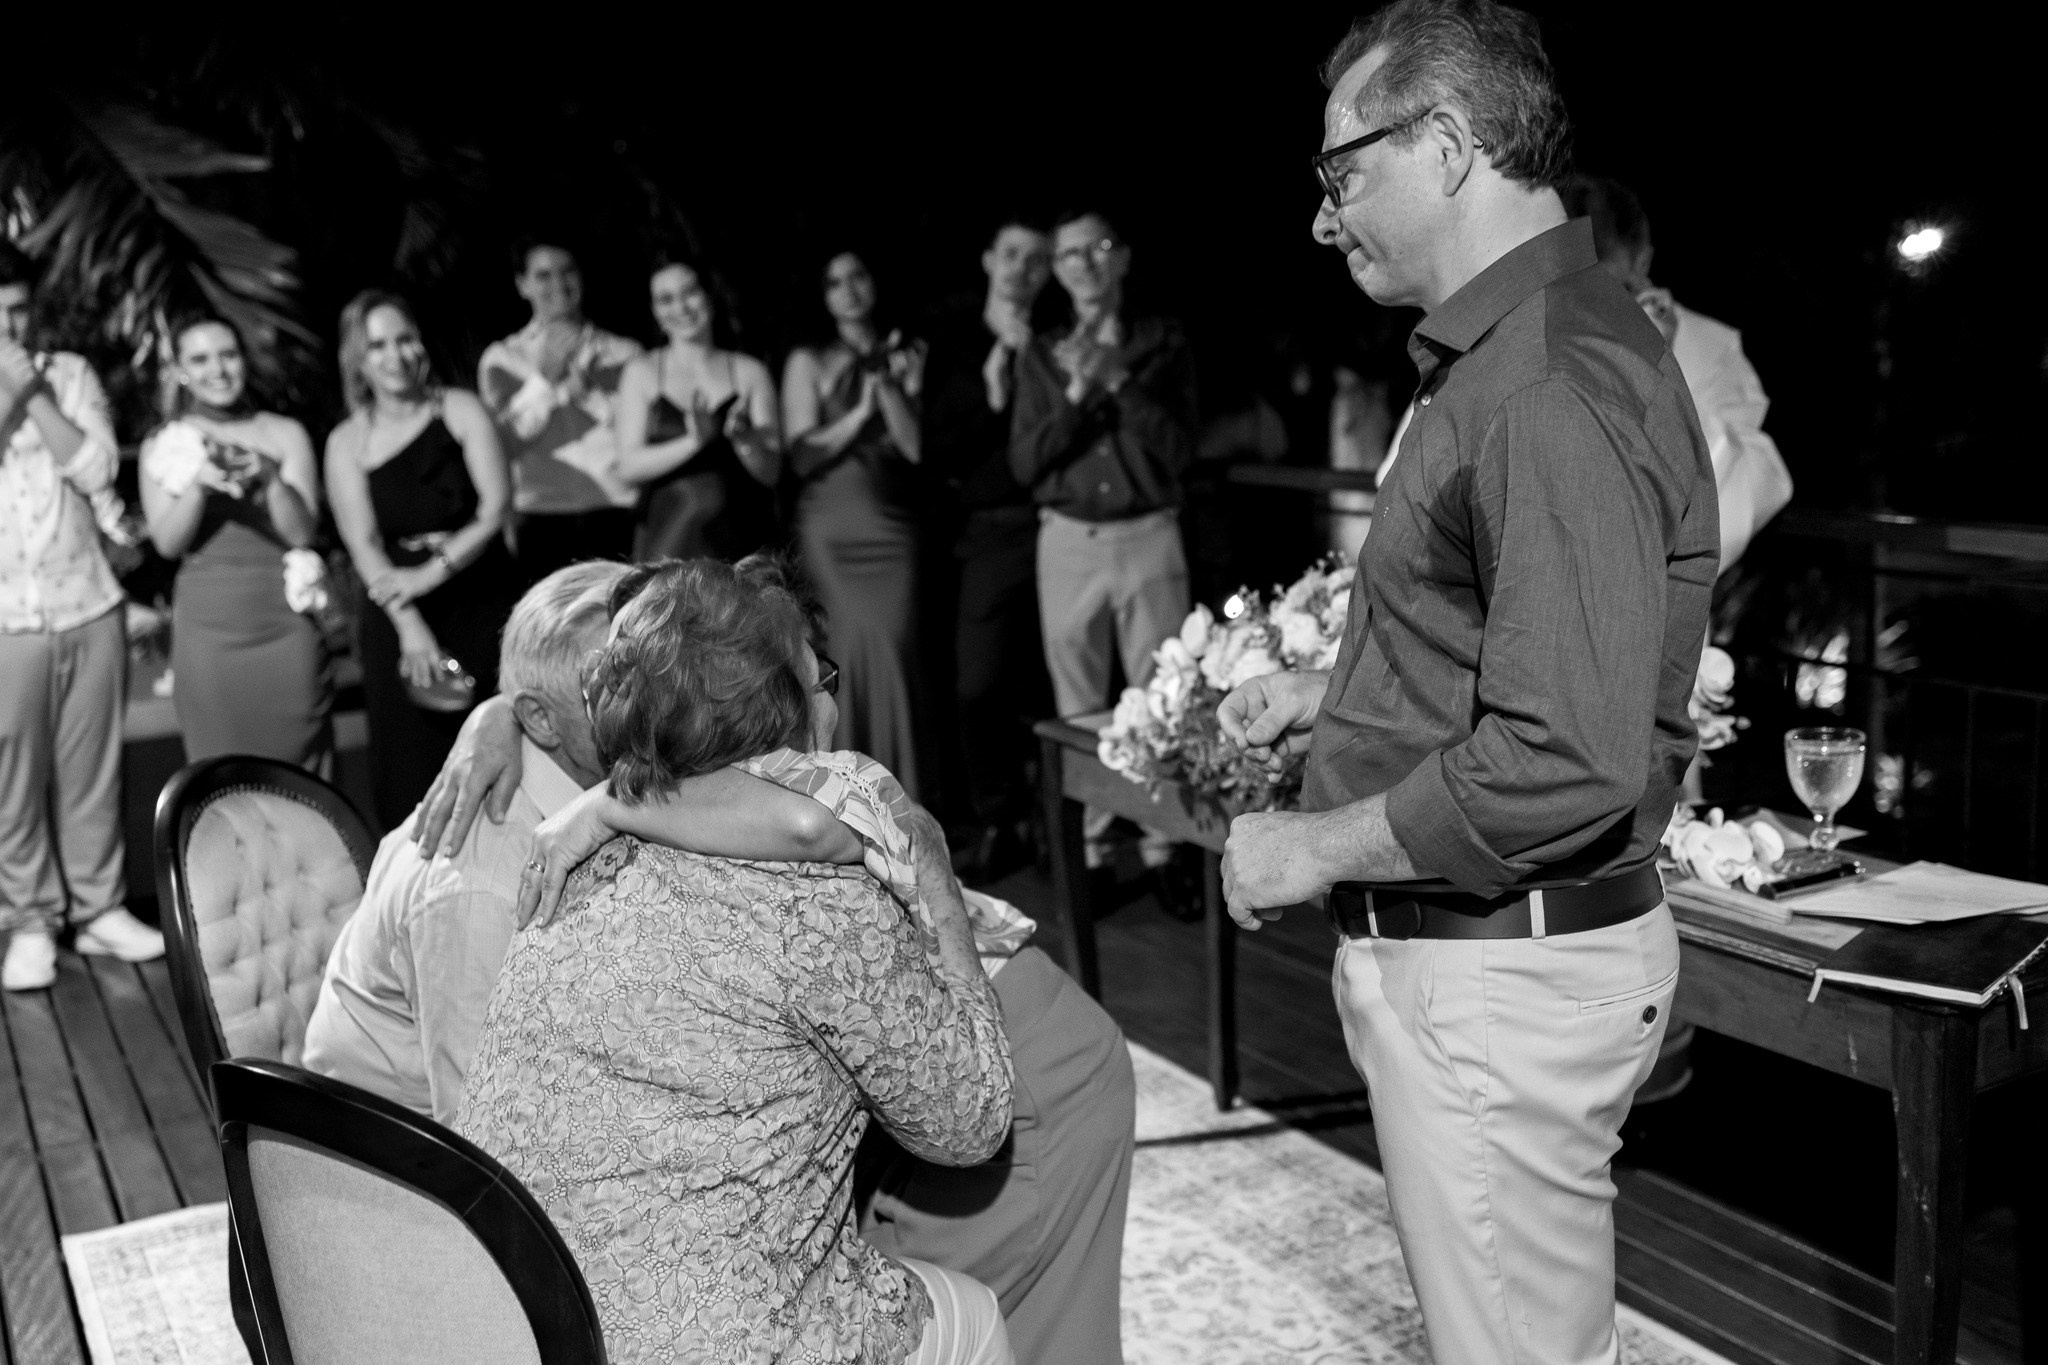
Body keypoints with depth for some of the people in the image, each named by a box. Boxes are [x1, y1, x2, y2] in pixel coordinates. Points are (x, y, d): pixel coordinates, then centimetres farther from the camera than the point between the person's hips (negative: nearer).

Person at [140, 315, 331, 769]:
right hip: (207, 628, 0)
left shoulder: (285, 434, 6)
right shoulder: (163, 444, 7)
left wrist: (269, 477, -18)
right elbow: (167, 543, -1)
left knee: (298, 773, 1)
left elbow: (302, 532, -1)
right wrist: (198, 484, -18)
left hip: (287, 622, 0)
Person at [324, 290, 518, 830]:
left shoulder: (460, 411, 4)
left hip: (481, 603, 0)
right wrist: (410, 626, -20)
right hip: (399, 619, 0)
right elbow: (364, 546, -5)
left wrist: (432, 572, -17)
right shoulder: (347, 442, 4)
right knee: (411, 771, -3)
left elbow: (494, 510, -4)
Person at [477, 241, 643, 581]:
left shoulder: (625, 353, 11)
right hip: (542, 524, 0)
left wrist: (587, 392, -6)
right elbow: (504, 442, 1)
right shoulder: (501, 358, 12)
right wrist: (545, 378, -6)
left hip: (617, 518, 0)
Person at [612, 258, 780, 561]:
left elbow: (771, 472, 3)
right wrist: (693, 442, -15)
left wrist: (745, 439, -17)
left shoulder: (750, 372, 8)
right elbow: (630, 467, -1)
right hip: (667, 544, 0)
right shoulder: (642, 371, 8)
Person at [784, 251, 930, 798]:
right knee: (854, 652, -9)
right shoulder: (808, 362, 5)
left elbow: (918, 446, -1)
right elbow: (803, 455, -4)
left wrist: (885, 385, -9)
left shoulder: (908, 356, 9)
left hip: (893, 530, 1)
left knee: (894, 651, -8)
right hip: (830, 532, -1)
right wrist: (861, 410, -8)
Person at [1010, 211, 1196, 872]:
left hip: (1149, 538, -1)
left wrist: (1118, 378, -15)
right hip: (1069, 543, 1)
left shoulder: (1162, 342, 4)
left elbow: (1178, 450, -5)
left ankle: (1165, 846, 8)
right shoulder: (1041, 356, 8)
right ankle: (1088, 848, 12)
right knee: (1079, 709, 4)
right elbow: (1025, 464, 0)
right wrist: (1077, 390, -13)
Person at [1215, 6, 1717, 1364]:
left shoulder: (1552, 390, -23)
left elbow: (1567, 765, -30)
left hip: (1504, 979, -10)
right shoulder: (1513, 351, 12)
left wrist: (1316, 850, -19)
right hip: (1457, 952, 10)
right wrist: (1331, 691, 13)